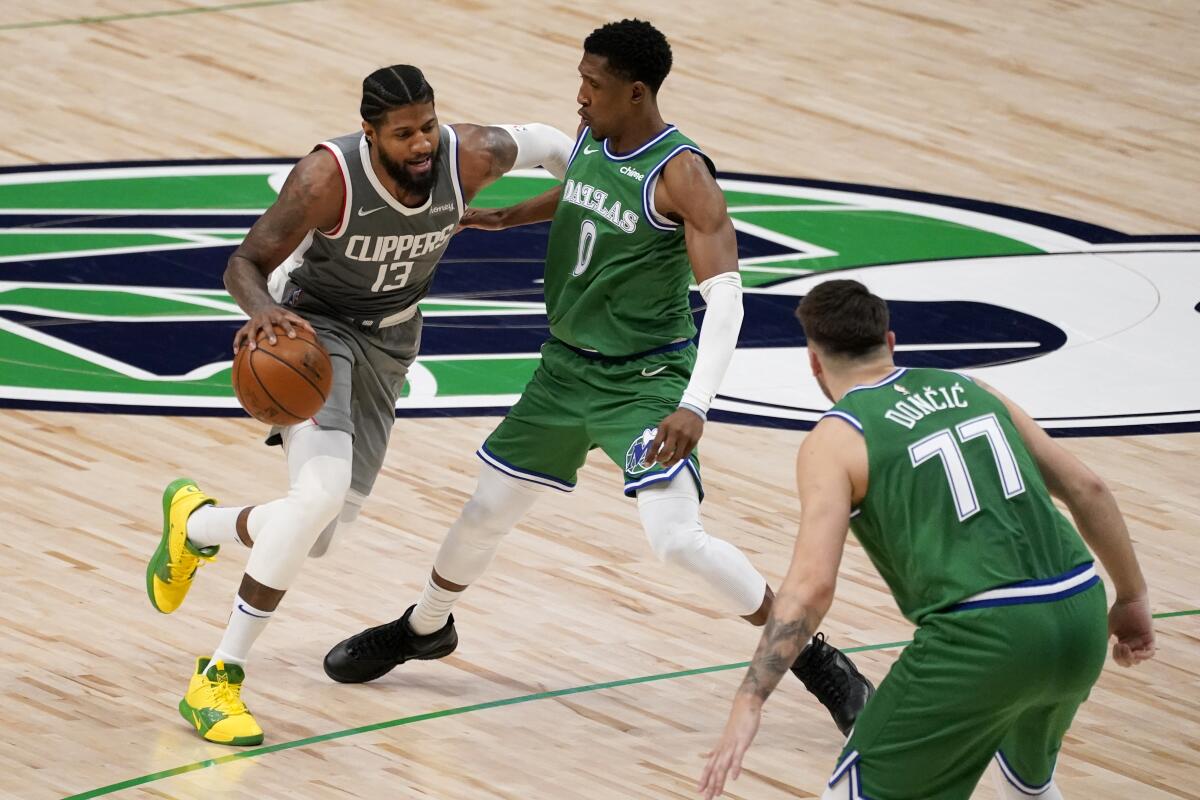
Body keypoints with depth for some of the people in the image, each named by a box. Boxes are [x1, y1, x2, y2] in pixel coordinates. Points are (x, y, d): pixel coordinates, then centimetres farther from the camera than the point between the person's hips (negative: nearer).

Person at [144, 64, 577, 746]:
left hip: (389, 342, 5)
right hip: (313, 325, -5)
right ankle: (221, 677, -18)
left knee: (314, 535, 4)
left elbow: (540, 142, 1)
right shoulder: (330, 178, -31)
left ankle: (195, 524, 38)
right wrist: (262, 310, -45)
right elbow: (246, 263, -23)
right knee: (322, 489, -30)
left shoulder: (471, 157, -21)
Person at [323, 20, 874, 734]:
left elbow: (725, 295, -27)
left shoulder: (681, 174, -22)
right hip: (568, 365, 7)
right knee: (488, 507, 15)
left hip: (646, 379, -7)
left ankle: (813, 659, -8)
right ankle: (424, 628, 41)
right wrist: (504, 218, 26)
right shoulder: (590, 138, -1)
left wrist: (695, 406, -37)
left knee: (677, 536, -21)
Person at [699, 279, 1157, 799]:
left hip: (985, 637, -6)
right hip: (1081, 619, 6)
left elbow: (811, 585, -10)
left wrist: (749, 703, -11)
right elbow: (1086, 489, 18)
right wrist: (1132, 598, 28)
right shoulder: (968, 390, 19)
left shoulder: (835, 441, 2)